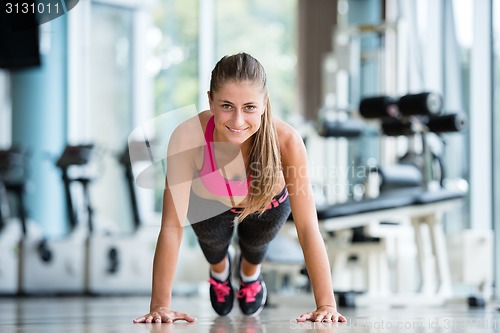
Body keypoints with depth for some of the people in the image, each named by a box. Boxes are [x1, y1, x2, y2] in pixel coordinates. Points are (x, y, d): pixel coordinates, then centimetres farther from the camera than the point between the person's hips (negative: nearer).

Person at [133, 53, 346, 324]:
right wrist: (160, 305, -38)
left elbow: (308, 229, -36)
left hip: (267, 204, 0)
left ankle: (250, 271, 47)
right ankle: (219, 269, 34)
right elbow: (172, 226, -37)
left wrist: (326, 304, -39)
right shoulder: (188, 137, -43)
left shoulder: (286, 141, -42)